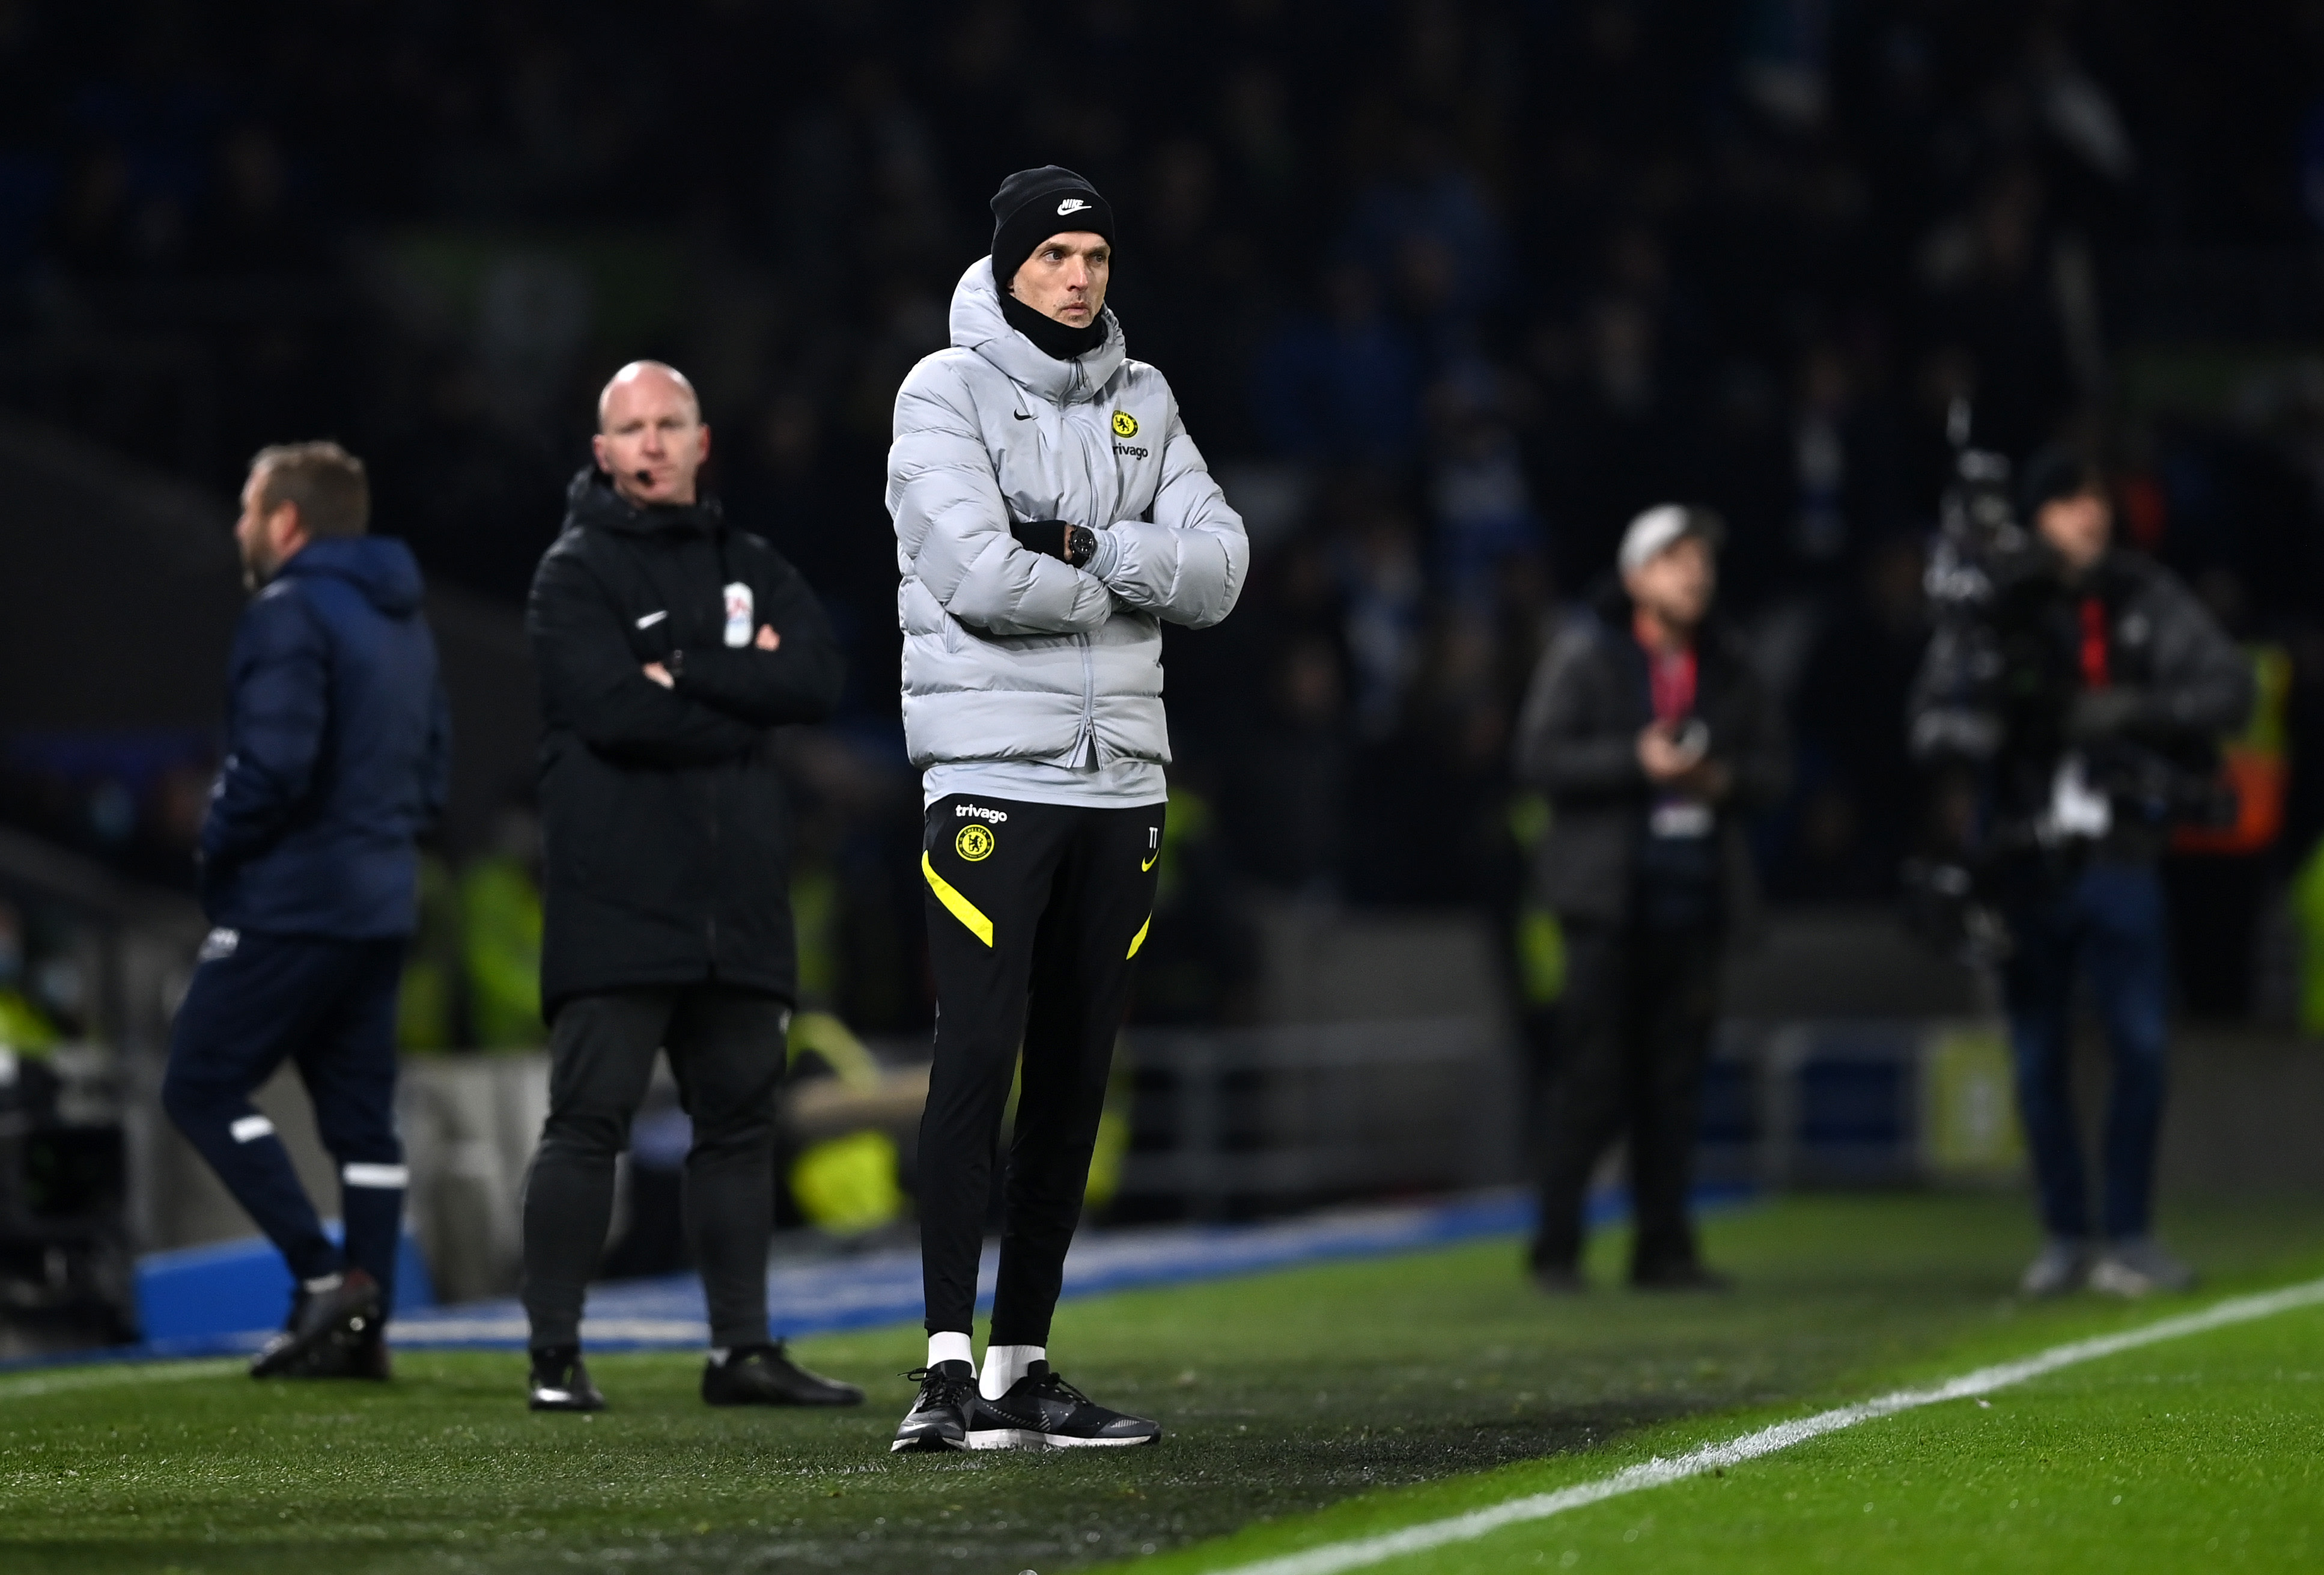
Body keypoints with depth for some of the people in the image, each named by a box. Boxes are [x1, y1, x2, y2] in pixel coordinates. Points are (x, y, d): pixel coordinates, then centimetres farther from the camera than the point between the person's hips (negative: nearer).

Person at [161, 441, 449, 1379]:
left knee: (202, 1087, -3)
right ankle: (363, 1326, 5)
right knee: (360, 1115, 8)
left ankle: (325, 1275, -14)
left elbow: (275, 765, -23)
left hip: (290, 904, -9)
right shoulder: (403, 620, 17)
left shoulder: (290, 615, -12)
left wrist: (219, 844, -8)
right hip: (380, 904, 9)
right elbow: (432, 773, 20)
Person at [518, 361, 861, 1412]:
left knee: (740, 1118, 9)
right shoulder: (576, 574, -1)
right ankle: (556, 1355, -4)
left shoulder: (748, 568, 15)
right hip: (617, 900, -6)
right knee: (589, 1119, -7)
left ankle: (742, 1350, 16)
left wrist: (685, 673, -11)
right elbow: (616, 712, -16)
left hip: (736, 904, 6)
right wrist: (742, 695, -6)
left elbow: (817, 682, -3)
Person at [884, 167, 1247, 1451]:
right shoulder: (947, 392, -3)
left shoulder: (1141, 404, 14)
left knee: (1075, 1076, 7)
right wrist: (1127, 583, -4)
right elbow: (981, 576, -17)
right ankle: (949, 1369, -15)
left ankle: (1022, 1365, 12)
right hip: (992, 773, -6)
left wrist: (1084, 548, -12)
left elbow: (1216, 572, 2)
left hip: (1120, 777, 6)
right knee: (978, 1056, -14)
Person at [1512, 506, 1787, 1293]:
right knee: (1591, 1073, -7)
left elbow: (1772, 762, 18)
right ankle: (1556, 1248, -2)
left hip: (1695, 896, 5)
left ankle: (1663, 1248, 10)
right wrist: (1636, 762, -17)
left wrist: (1727, 779, -4)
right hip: (1609, 899, -5)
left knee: (1675, 1079, 5)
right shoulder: (1584, 653, -1)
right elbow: (1539, 756, -7)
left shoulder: (1727, 667, 13)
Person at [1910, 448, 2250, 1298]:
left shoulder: (2147, 599, 3)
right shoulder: (1996, 611, 1)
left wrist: (2134, 709, -17)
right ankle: (2066, 1235, 17)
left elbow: (2228, 687, -3)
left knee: (2141, 1044, -5)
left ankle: (2127, 1235, 5)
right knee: (2038, 1058, 6)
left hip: (2118, 854, 0)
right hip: (2025, 860, 0)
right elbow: (1933, 720, -3)